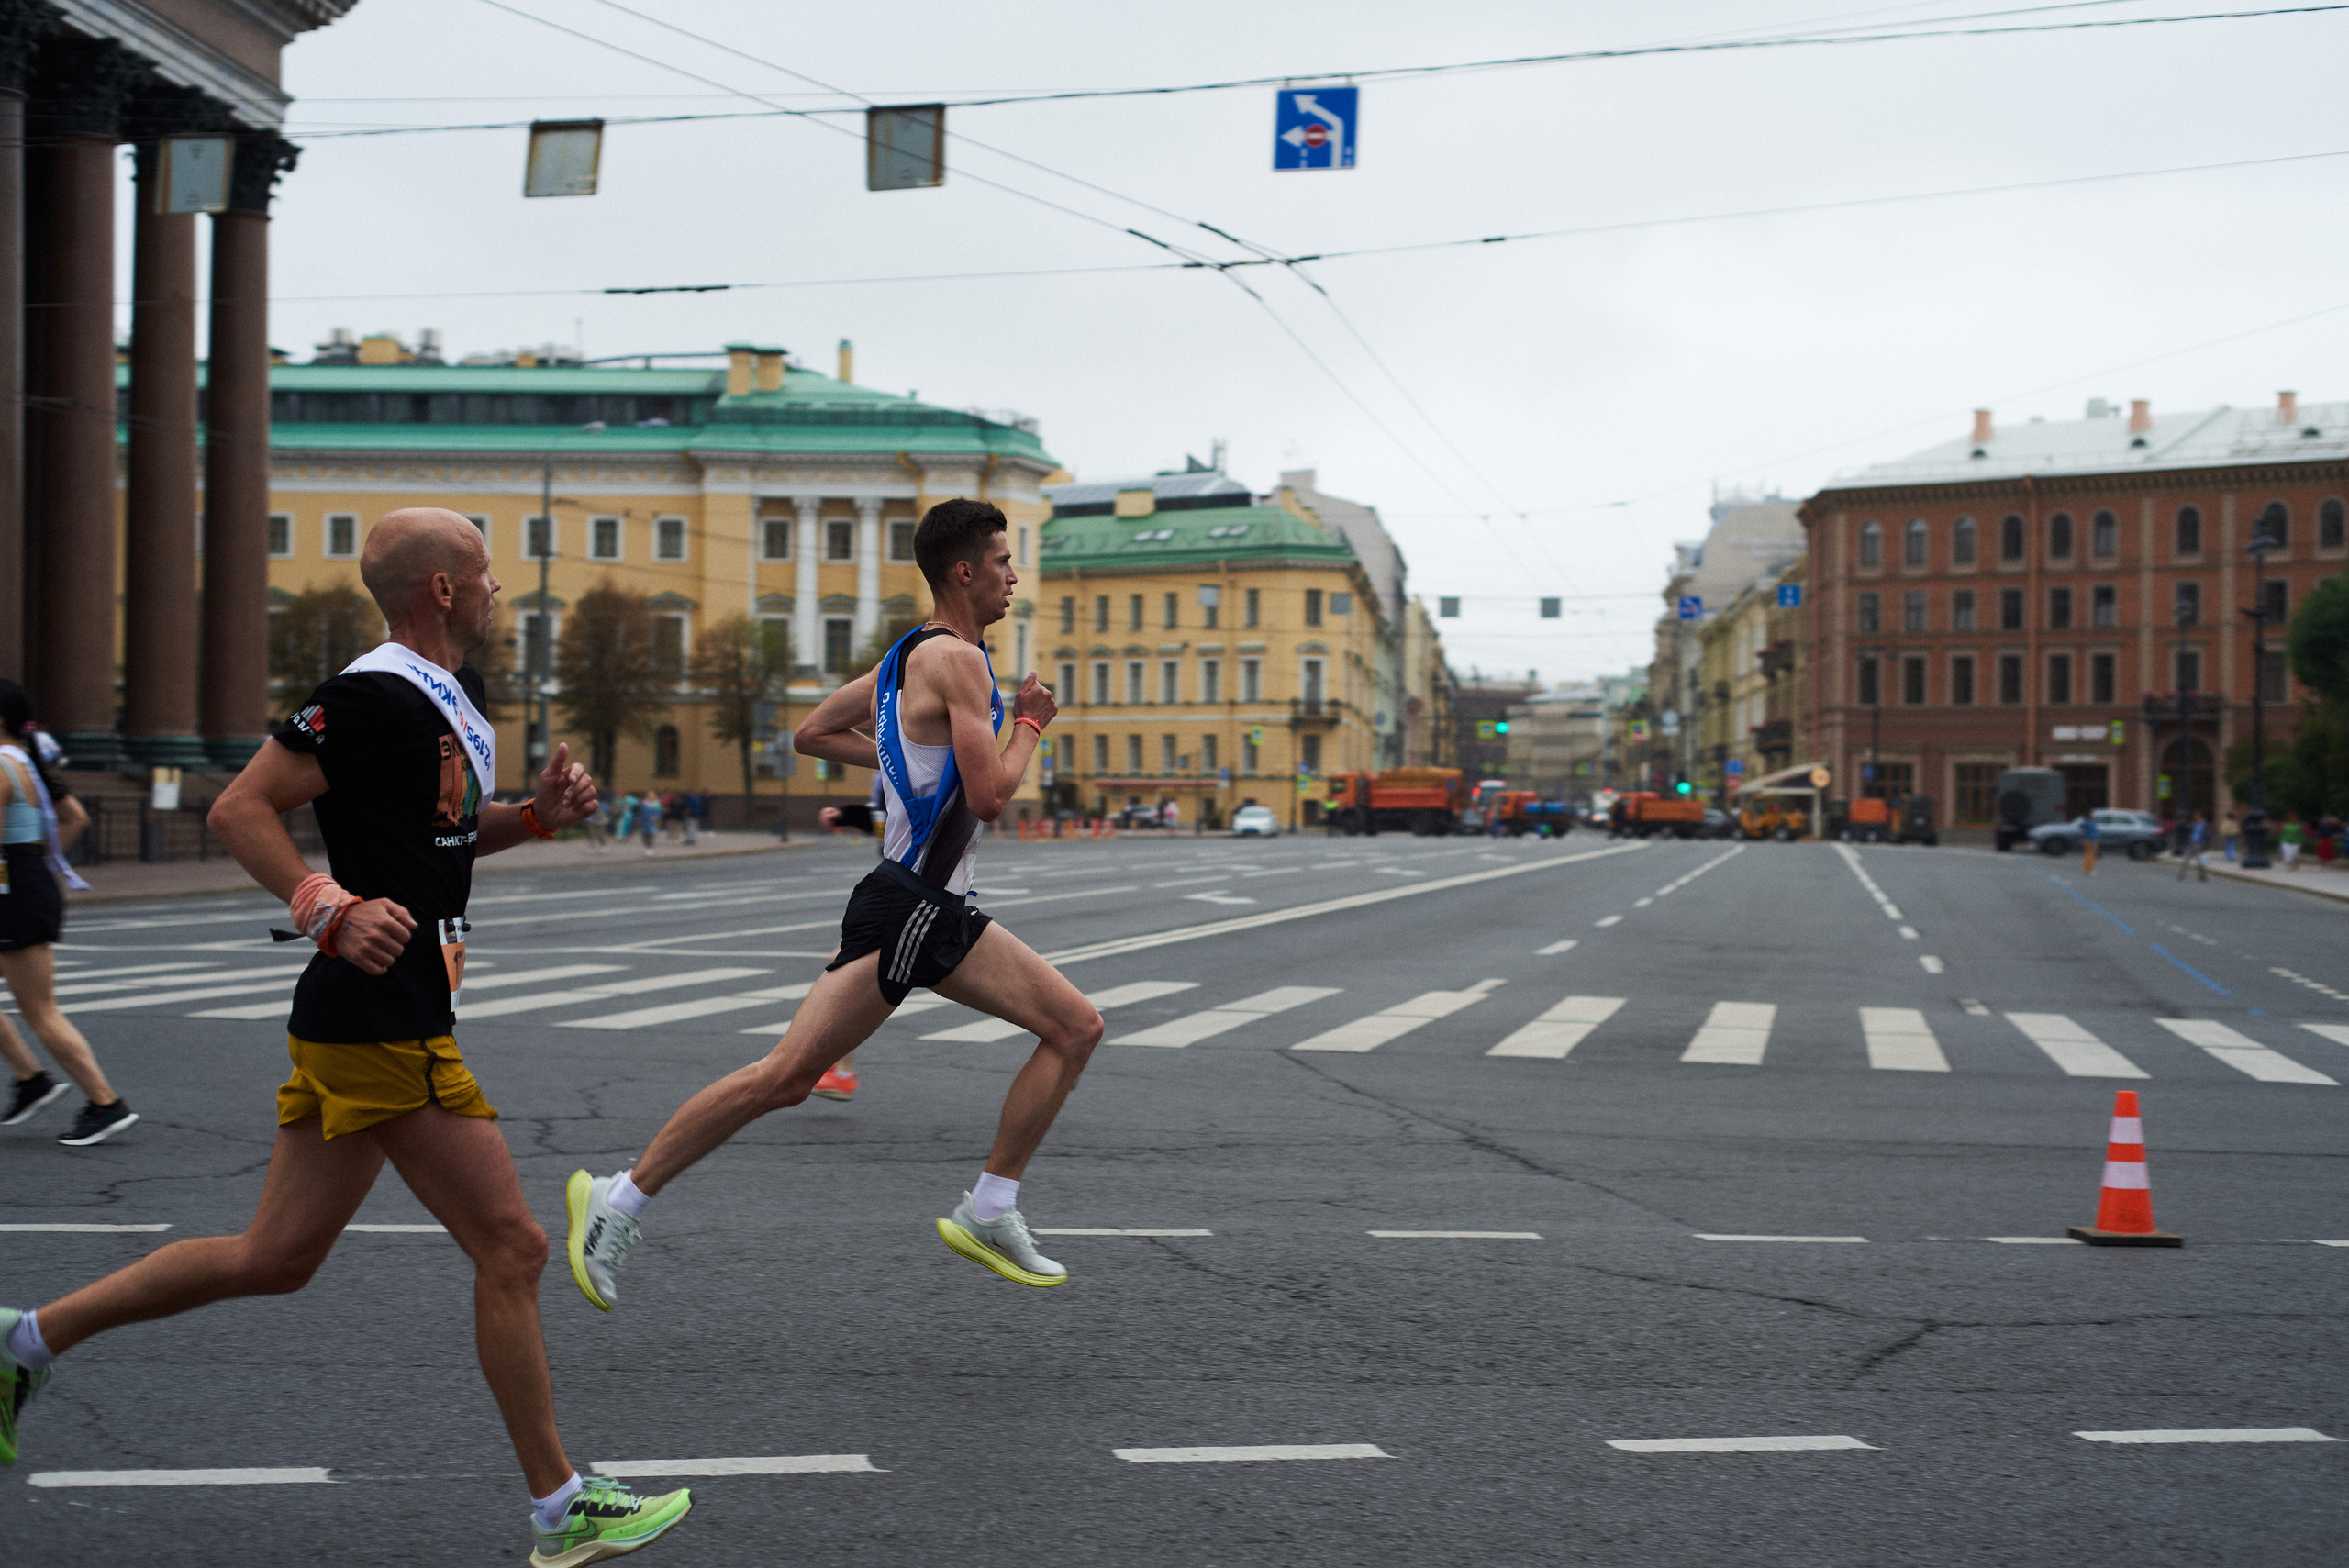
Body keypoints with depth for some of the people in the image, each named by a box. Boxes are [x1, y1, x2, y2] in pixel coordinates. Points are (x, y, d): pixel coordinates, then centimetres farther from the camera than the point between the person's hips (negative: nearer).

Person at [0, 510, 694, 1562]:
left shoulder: (455, 698, 15)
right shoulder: (373, 697, -15)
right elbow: (240, 810, -16)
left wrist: (535, 815, 10)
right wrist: (332, 910, -24)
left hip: (356, 1025, 10)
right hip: (381, 1023, -10)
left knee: (274, 1258, 16)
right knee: (510, 1247, -3)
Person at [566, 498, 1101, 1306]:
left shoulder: (910, 656, 15)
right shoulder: (957, 659, -15)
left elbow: (813, 733, 23)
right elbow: (990, 797, -20)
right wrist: (1029, 723, -4)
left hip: (941, 913, 10)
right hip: (903, 909, -10)